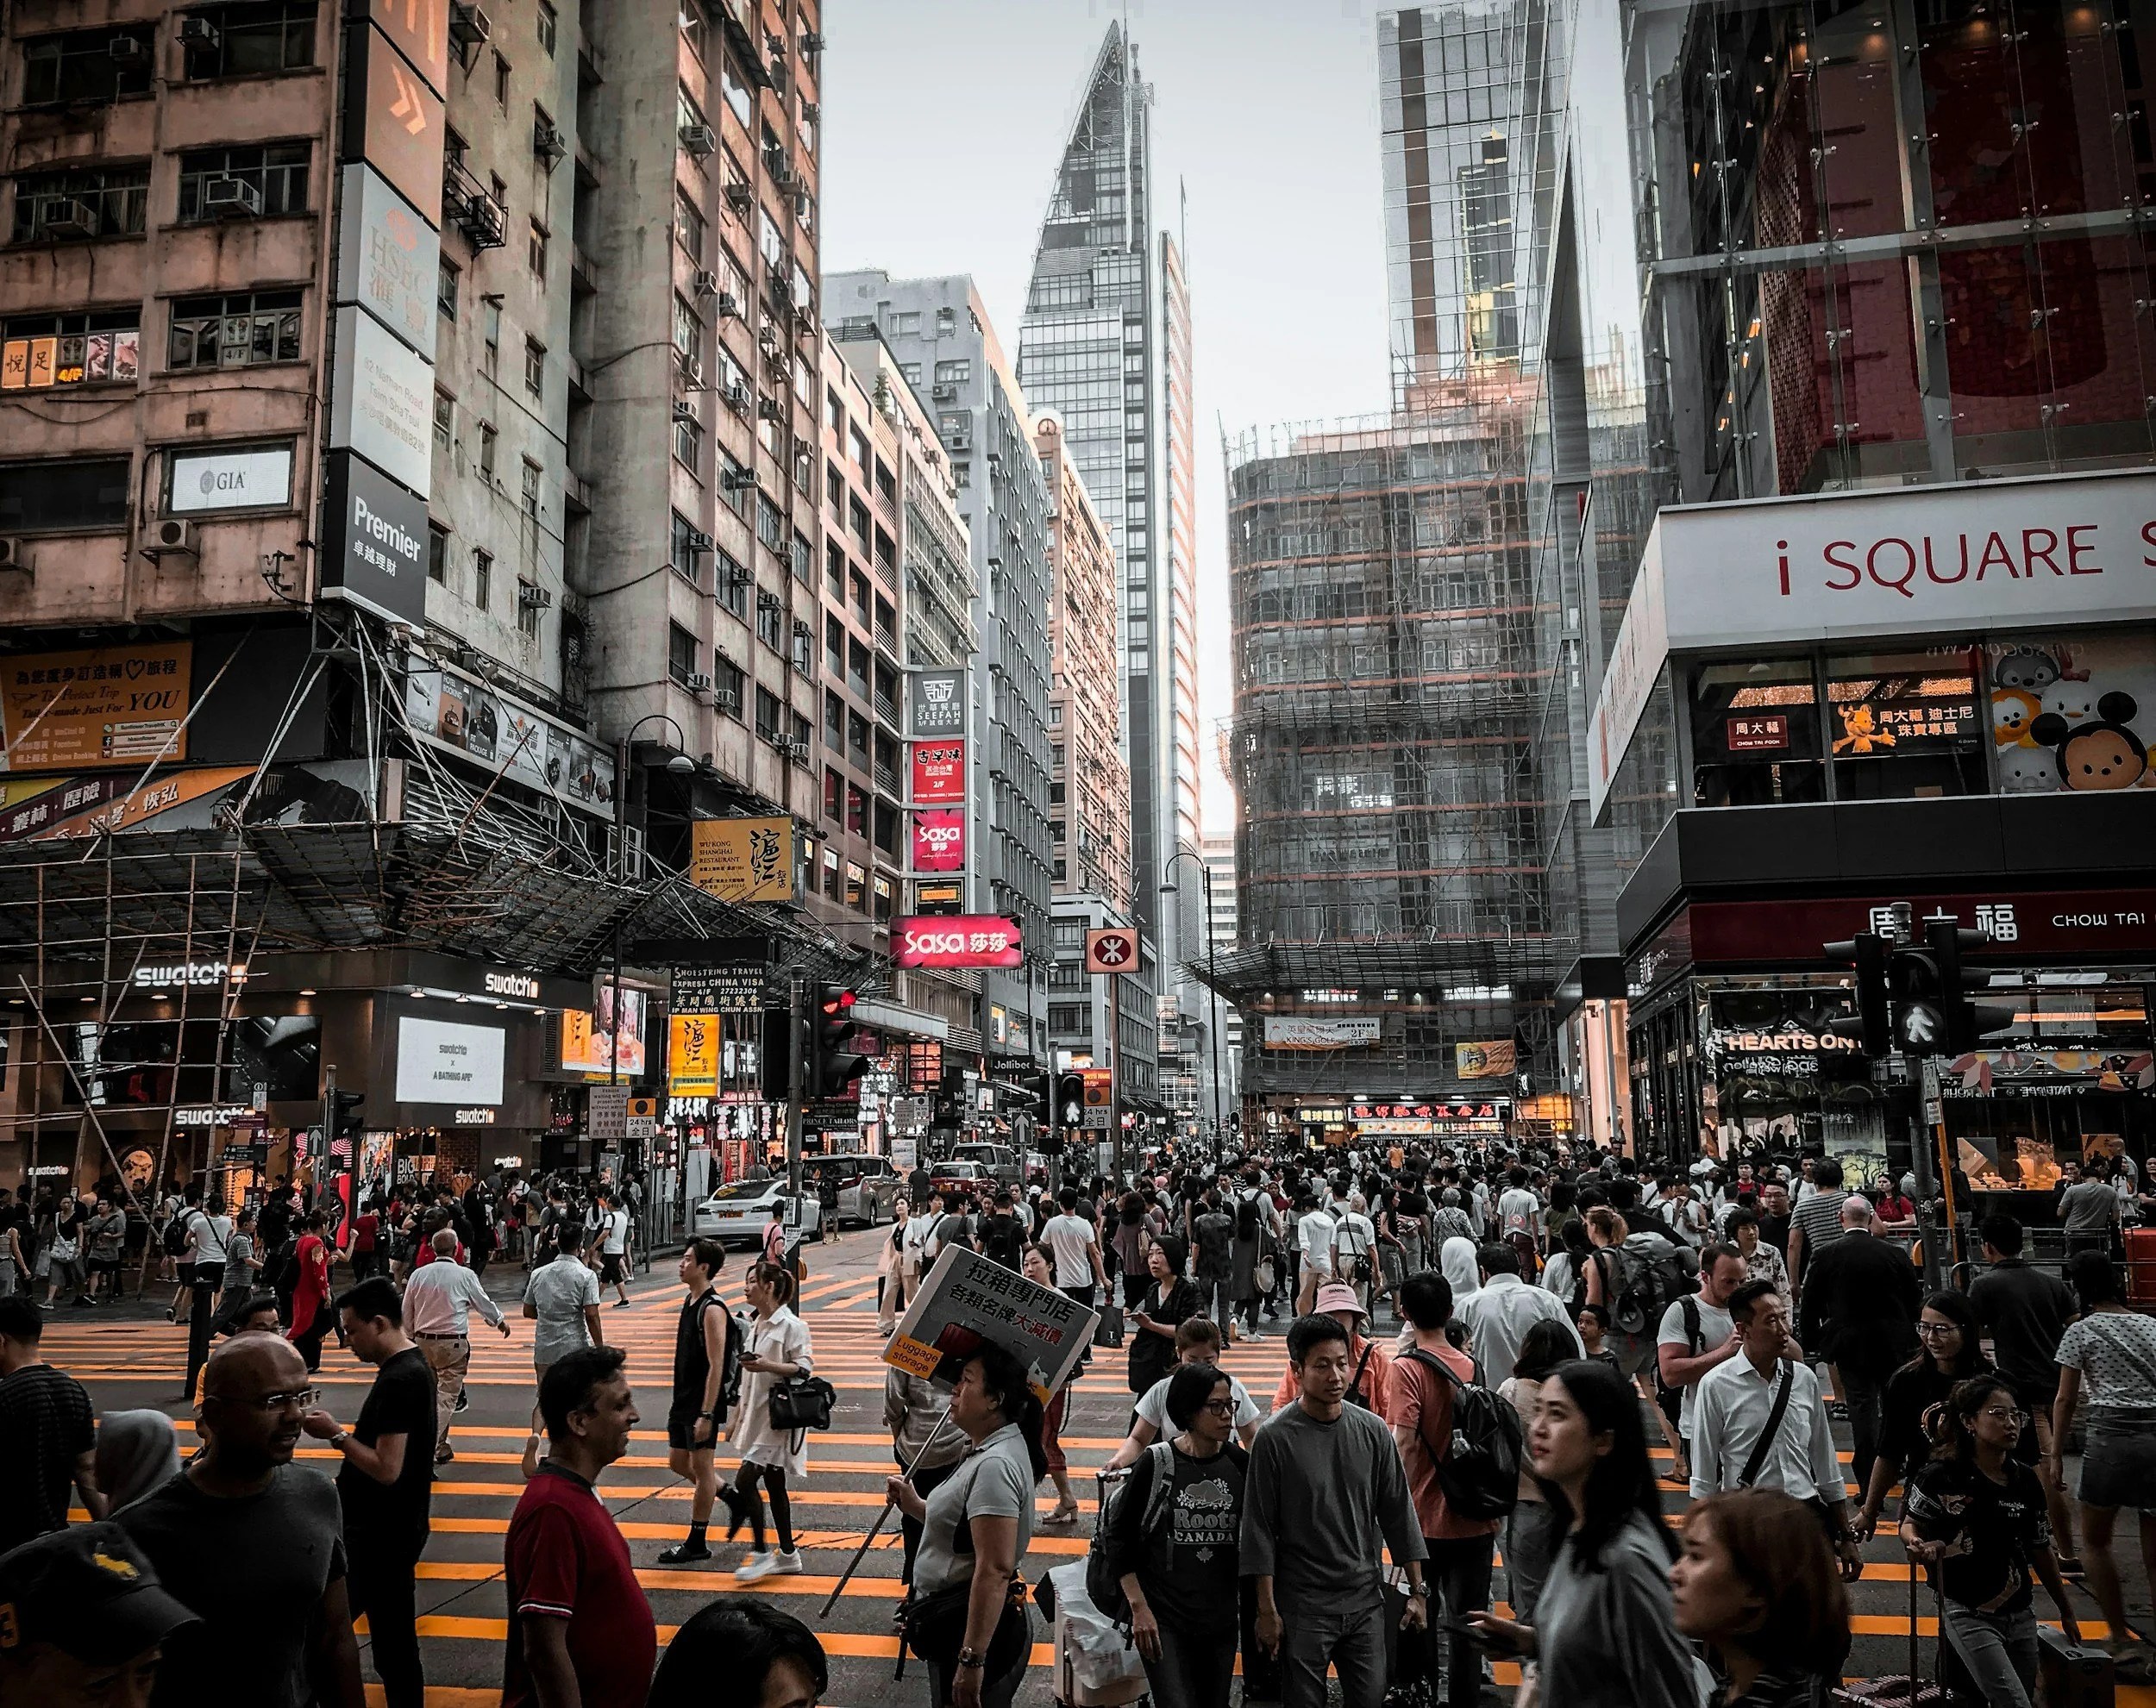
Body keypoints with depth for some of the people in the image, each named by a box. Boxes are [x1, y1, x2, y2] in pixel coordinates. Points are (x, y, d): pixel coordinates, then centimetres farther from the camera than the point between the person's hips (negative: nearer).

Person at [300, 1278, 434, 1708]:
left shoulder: (399, 1380, -23)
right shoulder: (410, 1364, 8)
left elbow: (386, 1469, -25)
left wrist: (336, 1434, -16)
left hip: (380, 1535, -10)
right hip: (387, 1527, 10)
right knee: (395, 1640, 15)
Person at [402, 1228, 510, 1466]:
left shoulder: (418, 1275, 1)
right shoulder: (464, 1275, -8)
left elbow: (407, 1313, 9)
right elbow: (484, 1302, 5)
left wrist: (411, 1338, 25)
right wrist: (501, 1321, 23)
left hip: (423, 1342, 4)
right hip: (453, 1343, -4)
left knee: (431, 1393, 17)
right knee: (447, 1396, 1)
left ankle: (441, 1447, 26)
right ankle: (436, 1448, -7)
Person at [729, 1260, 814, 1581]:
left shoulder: (791, 1325, -15)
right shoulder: (753, 1325, 12)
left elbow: (804, 1367, -18)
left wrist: (767, 1365, -28)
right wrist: (737, 1417, 18)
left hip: (778, 1417, -9)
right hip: (756, 1416, 9)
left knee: (745, 1480, -11)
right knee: (773, 1486, 13)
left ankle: (761, 1554, 1)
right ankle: (788, 1555, 23)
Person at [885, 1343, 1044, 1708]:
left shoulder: (995, 1466, -24)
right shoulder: (988, 1451, 10)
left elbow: (994, 1570, -29)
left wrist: (971, 1660, -29)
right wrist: (913, 1505, 6)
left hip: (976, 1629, -10)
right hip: (956, 1625, 10)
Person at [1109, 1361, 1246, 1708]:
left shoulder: (1240, 1464, -1)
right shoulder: (1156, 1464, -10)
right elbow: (1119, 1537, -4)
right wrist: (1139, 1608, -9)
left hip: (1222, 1618, 4)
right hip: (1164, 1620, -4)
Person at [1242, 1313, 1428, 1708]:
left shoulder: (1373, 1431, 0)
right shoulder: (1275, 1438, -11)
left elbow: (1399, 1513, 7)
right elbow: (1260, 1528, -8)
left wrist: (1417, 1591, 6)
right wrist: (1267, 1610, -8)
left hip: (1366, 1602, 3)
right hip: (1302, 1608, -3)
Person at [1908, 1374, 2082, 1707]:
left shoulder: (2026, 1481, 1)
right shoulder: (1942, 1476, -14)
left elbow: (2039, 1551, 12)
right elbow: (1910, 1524, -4)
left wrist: (2066, 1611, 18)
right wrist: (1918, 1546, -27)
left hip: (2021, 1615, 6)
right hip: (1968, 1614, -6)